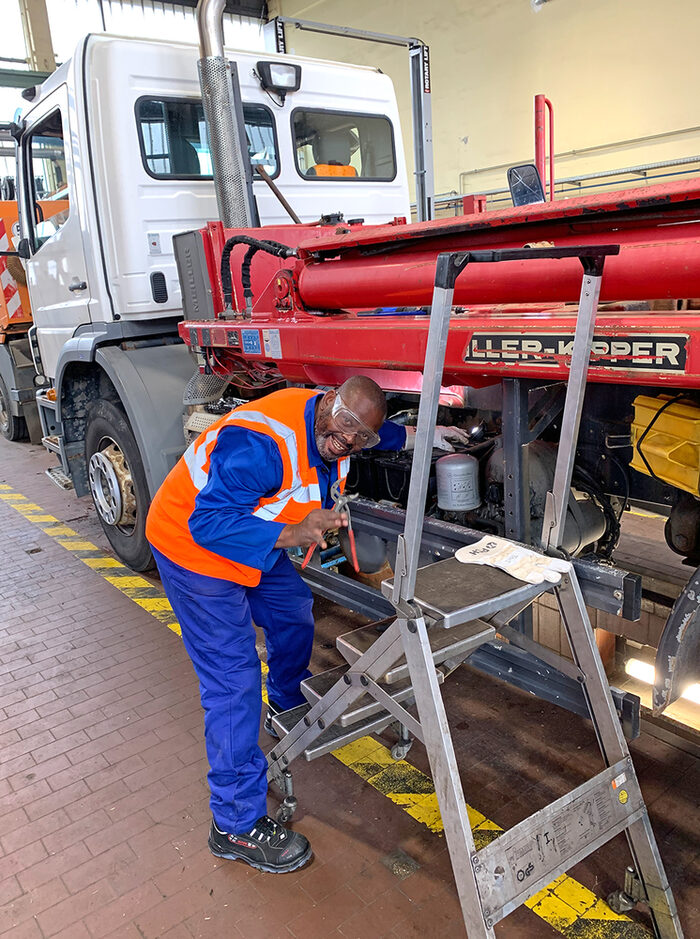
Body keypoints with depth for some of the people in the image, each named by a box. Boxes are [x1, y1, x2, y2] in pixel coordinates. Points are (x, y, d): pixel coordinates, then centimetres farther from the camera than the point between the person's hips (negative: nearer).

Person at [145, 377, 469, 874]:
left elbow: (379, 433, 18)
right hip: (194, 549, -9)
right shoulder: (262, 441, -36)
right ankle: (237, 825, 5)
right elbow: (209, 522, -38)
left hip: (256, 541, 9)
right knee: (234, 679, -9)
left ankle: (291, 711, 53)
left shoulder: (329, 427, -8)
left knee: (294, 613, 23)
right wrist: (292, 534, -46)